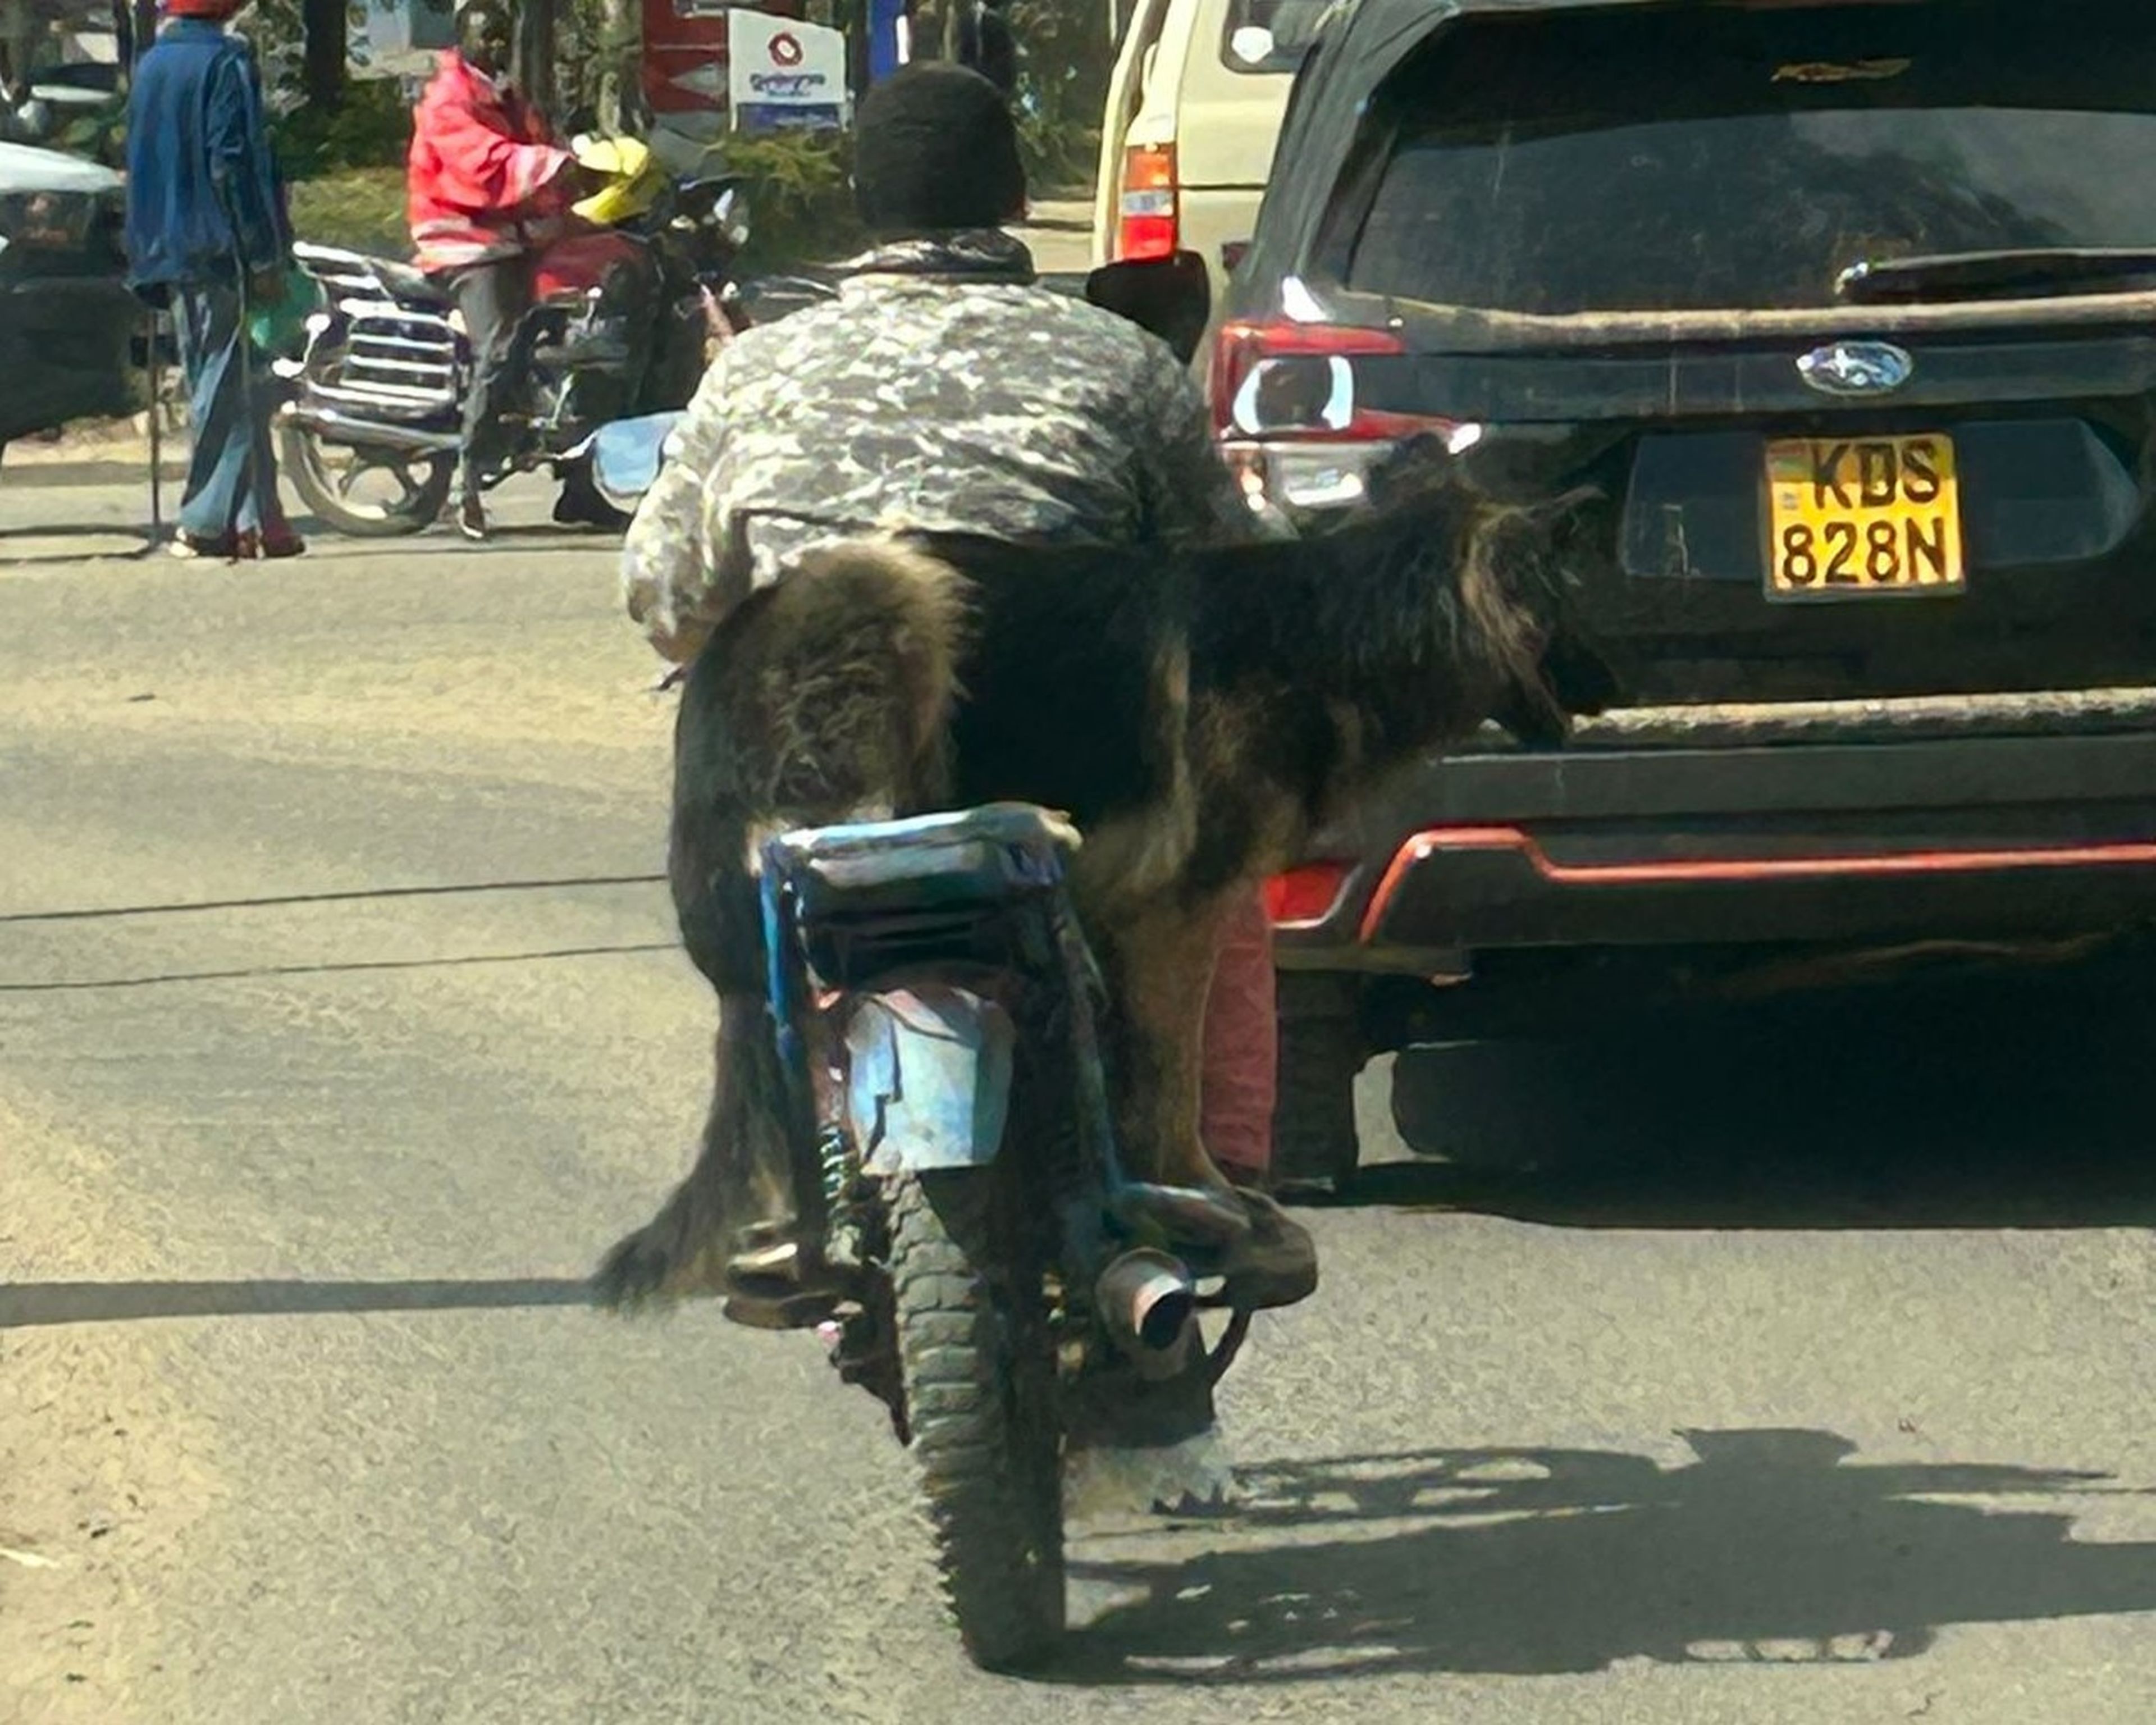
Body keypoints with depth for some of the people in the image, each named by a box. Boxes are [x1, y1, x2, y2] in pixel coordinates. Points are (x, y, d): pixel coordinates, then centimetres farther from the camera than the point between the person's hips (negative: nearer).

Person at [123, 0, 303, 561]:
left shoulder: (151, 66, 12)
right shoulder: (225, 63, -12)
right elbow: (235, 167, -16)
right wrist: (266, 257, -14)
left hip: (169, 256, 8)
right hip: (220, 250, -8)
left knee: (223, 386, 12)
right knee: (228, 388, -4)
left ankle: (256, 519, 12)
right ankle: (209, 520, -6)